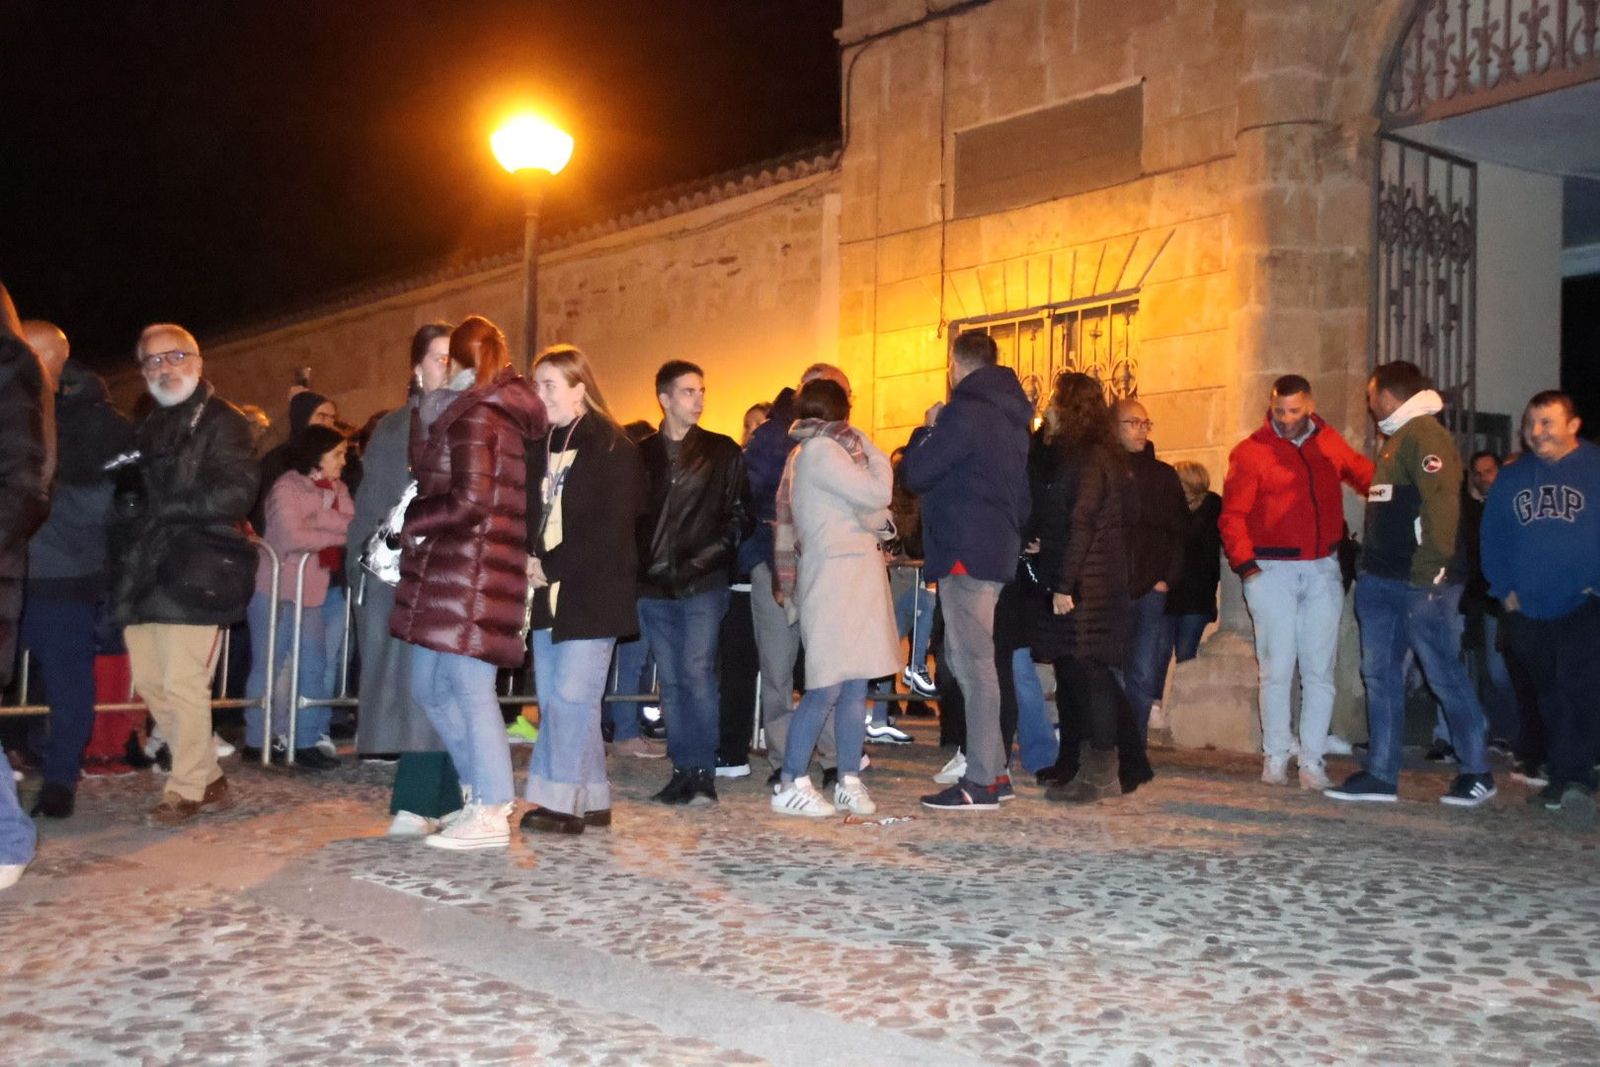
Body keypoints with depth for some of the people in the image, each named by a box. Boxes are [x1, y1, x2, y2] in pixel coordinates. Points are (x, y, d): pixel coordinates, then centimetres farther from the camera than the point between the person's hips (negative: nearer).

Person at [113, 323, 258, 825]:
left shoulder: (223, 422, -3)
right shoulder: (150, 427, 21)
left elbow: (235, 494, -13)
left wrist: (164, 506, -11)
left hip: (192, 572, -8)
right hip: (145, 572, 8)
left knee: (183, 684, -6)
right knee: (148, 681, 8)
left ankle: (187, 789, 8)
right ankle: (209, 778, 20)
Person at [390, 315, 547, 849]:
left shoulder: (472, 415, -10)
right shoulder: (506, 416, 17)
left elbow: (469, 500, -17)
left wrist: (414, 521, -4)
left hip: (471, 568, -9)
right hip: (447, 571, 9)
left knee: (470, 687, -6)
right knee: (429, 685, 15)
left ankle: (490, 814, 0)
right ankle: (481, 792, 22)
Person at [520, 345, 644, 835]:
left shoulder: (612, 448, -7)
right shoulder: (539, 446, 14)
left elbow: (609, 530, -14)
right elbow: (528, 513, 17)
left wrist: (551, 567, -13)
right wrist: (528, 561, -2)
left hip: (592, 594, -7)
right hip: (548, 593, 8)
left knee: (571, 696, -9)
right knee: (553, 699, 7)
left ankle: (564, 803, -2)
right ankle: (592, 802, 15)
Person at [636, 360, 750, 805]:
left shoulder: (722, 452, 4)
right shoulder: (642, 455, 11)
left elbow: (738, 515, 2)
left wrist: (705, 559, -9)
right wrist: (644, 567, 1)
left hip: (703, 585, -3)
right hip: (655, 587, 3)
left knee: (697, 673, -11)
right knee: (671, 680, 6)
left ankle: (704, 773, -4)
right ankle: (683, 772, 13)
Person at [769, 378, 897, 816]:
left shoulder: (806, 452, 21)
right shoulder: (822, 450, -9)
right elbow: (876, 494, -13)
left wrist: (878, 522, 8)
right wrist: (874, 451, 1)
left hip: (852, 575, 10)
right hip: (836, 576, -10)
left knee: (855, 687, 7)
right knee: (827, 688, -9)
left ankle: (849, 781, 10)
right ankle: (792, 784, -5)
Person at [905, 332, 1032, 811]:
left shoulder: (965, 413, -12)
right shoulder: (1010, 414, 16)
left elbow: (916, 473, -11)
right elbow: (1020, 490, 21)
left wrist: (927, 430, 5)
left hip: (965, 553, -9)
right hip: (997, 549, 9)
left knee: (973, 663, -9)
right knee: (970, 658, 15)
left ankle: (980, 783, -8)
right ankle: (991, 767, 18)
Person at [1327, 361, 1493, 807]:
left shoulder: (1424, 434, -10)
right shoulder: (1394, 439, 20)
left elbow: (1442, 503, -19)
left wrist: (1431, 570, -23)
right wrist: (1370, 564, 14)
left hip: (1420, 581, -10)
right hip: (1382, 580, 10)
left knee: (1445, 674, -2)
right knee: (1380, 675, 8)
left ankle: (1477, 772, 9)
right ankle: (1381, 775, 12)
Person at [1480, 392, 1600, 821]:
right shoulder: (1511, 478, 11)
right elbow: (1492, 537, 15)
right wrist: (1504, 589, 5)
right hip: (1528, 610, 5)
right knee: (1548, 695, 11)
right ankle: (1565, 779, 22)